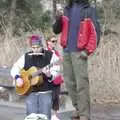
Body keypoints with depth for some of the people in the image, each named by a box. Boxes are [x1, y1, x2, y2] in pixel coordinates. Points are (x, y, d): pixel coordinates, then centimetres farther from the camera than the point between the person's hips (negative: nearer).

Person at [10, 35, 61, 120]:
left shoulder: (50, 55, -1)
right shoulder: (26, 56, 8)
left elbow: (56, 71, -7)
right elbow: (15, 68, 15)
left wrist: (49, 75, -28)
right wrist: (17, 78, -3)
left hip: (45, 91, -2)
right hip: (30, 91, 2)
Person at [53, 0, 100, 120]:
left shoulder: (89, 10, -1)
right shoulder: (66, 10, 12)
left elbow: (95, 32, -5)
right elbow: (56, 30, 13)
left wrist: (88, 50, -13)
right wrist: (58, 19, -7)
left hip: (79, 52, -5)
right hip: (66, 52, 6)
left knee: (81, 84, -9)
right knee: (69, 83, 10)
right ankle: (78, 108, 22)